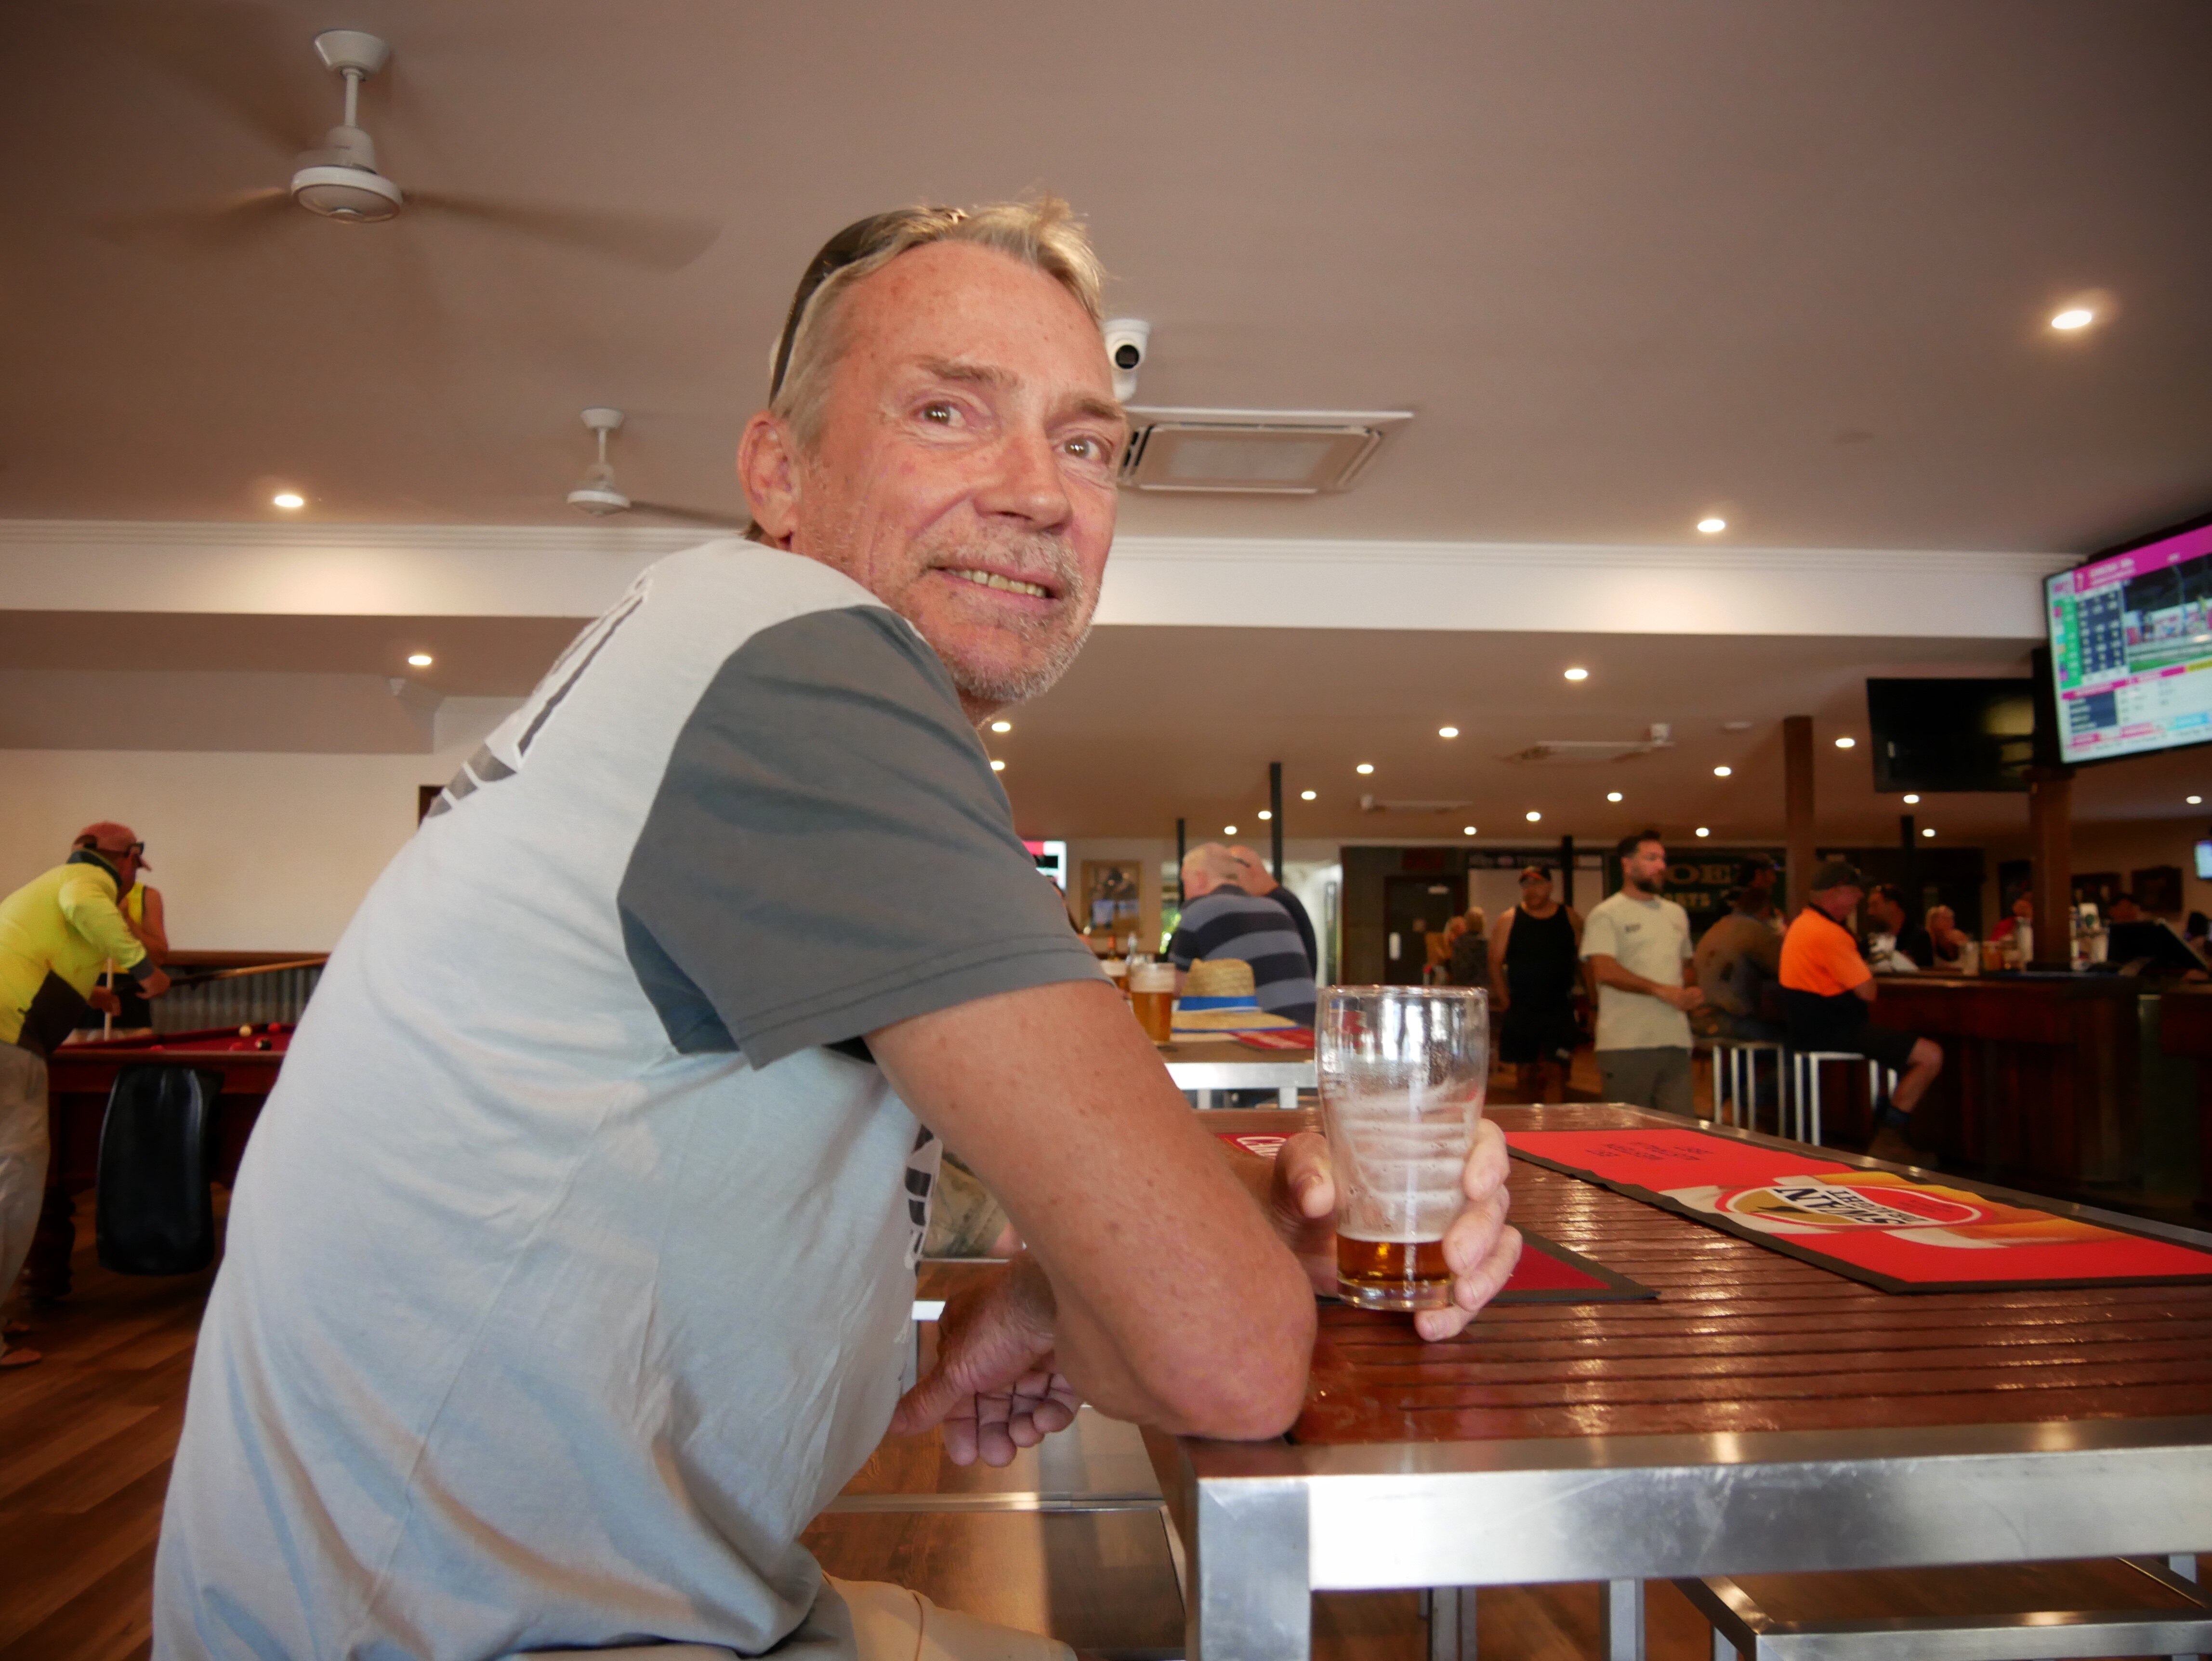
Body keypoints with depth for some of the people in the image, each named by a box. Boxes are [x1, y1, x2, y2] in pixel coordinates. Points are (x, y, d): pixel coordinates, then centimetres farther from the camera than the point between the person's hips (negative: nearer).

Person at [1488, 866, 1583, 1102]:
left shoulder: (1569, 918, 4)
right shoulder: (1510, 919, 1)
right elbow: (1495, 963, 0)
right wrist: (1505, 1002, -5)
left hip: (1559, 1010, -1)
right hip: (1521, 1010, 1)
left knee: (1555, 1071, -9)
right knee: (1526, 1071, 8)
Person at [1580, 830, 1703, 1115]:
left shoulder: (1677, 914, 18)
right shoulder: (1606, 914, -3)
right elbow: (1603, 970, -15)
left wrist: (1690, 994, 5)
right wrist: (1661, 991, -15)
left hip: (1675, 1039, 6)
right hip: (1627, 1045, -6)